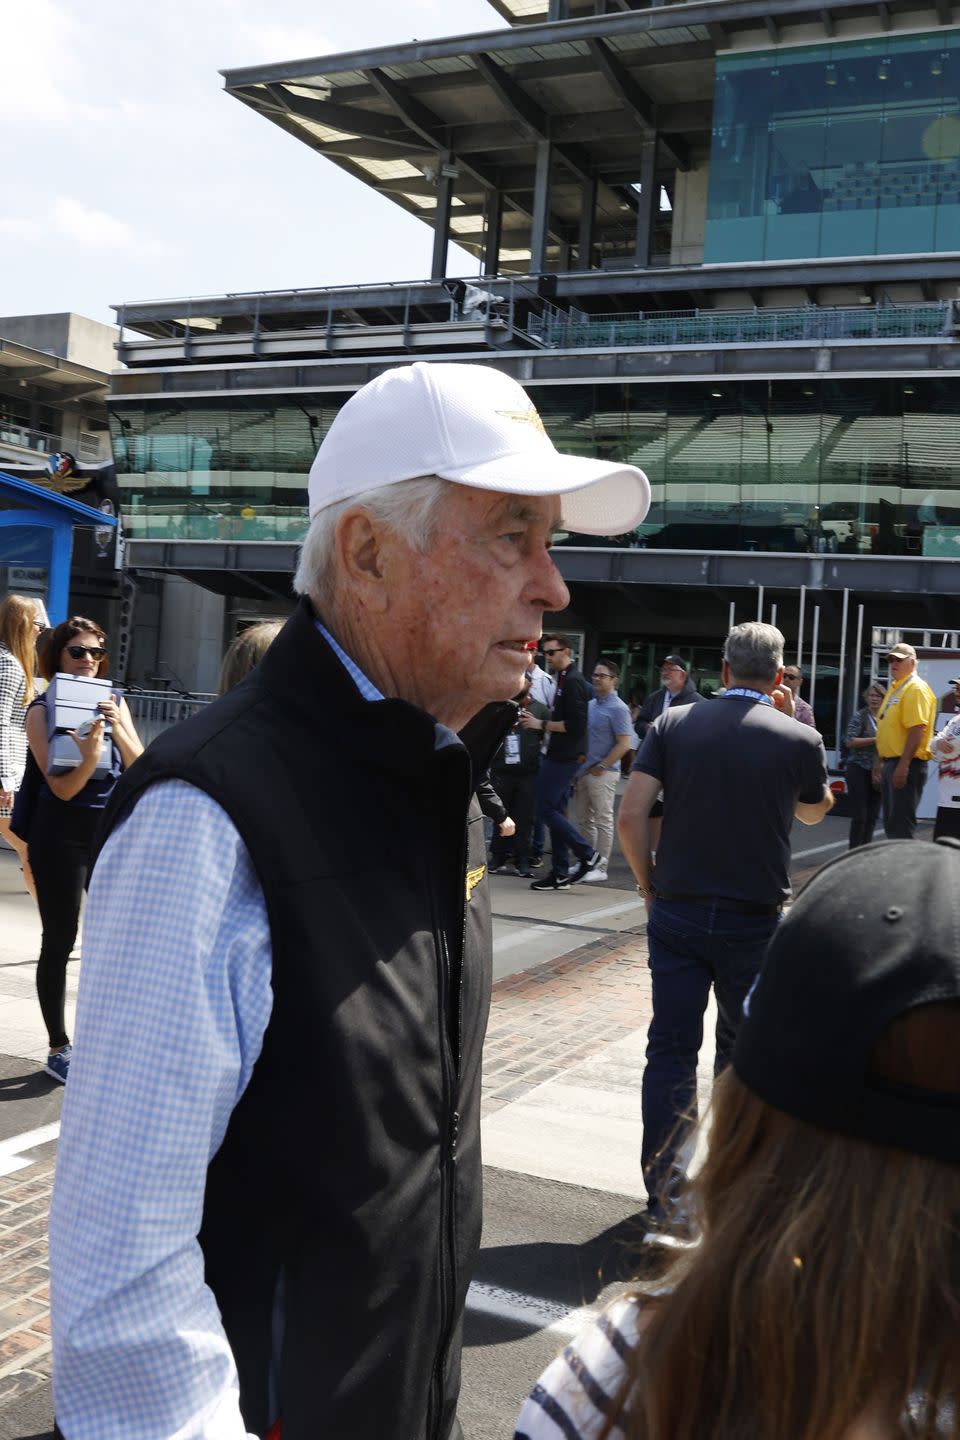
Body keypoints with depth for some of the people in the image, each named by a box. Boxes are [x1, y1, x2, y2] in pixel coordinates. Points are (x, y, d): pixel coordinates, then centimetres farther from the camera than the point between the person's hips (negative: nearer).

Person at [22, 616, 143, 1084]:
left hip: (112, 832, 4)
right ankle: (59, 1048, 14)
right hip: (61, 837, -4)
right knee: (59, 942, 3)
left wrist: (119, 730, -17)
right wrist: (89, 757, -33)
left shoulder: (114, 701, 6)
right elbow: (62, 787, -14)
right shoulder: (43, 709, -7)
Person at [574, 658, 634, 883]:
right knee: (584, 819, 13)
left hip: (602, 773, -8)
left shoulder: (617, 708, -11)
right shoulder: (591, 704, 13)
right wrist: (579, 767, 12)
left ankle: (600, 868, 3)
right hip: (584, 771, 8)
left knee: (603, 820, -2)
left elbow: (624, 744, -16)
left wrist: (601, 767, -15)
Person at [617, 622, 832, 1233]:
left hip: (677, 913, 1)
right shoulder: (800, 739, -6)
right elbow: (814, 811, 15)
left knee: (671, 1051, 7)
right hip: (756, 922, -1)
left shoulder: (675, 723, -2)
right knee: (741, 1055, 15)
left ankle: (665, 1195, 10)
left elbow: (631, 816, -8)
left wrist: (650, 886, 5)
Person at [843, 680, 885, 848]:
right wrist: (874, 740, -17)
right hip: (859, 770, -5)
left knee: (872, 816, 7)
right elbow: (849, 742, -13)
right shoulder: (860, 716, -4)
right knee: (859, 816, -6)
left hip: (878, 772, 5)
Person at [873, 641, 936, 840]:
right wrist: (879, 760, 21)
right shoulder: (895, 688, 18)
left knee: (901, 824, -10)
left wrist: (903, 765, -26)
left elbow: (917, 729, -22)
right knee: (891, 823, 14)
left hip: (906, 765, -10)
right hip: (891, 762, 10)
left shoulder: (916, 688, -12)